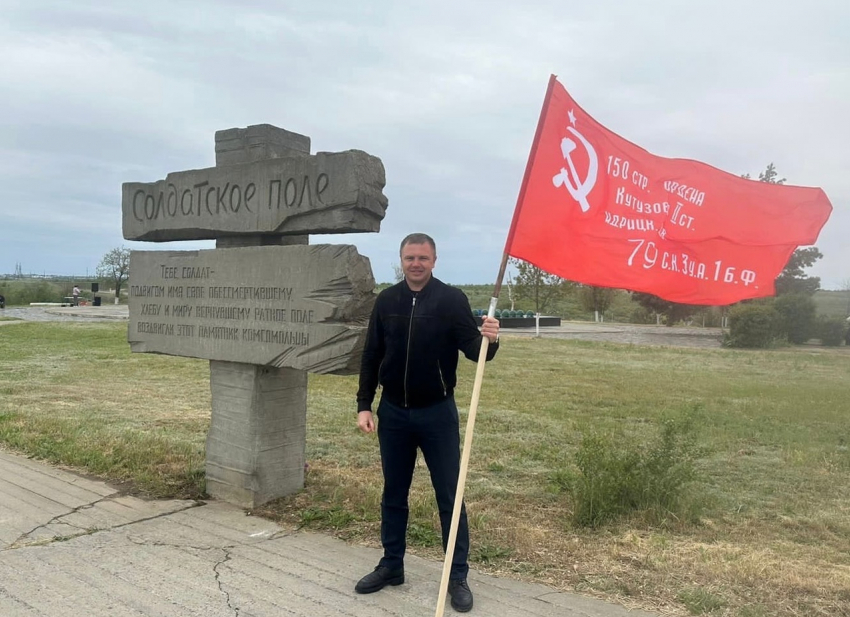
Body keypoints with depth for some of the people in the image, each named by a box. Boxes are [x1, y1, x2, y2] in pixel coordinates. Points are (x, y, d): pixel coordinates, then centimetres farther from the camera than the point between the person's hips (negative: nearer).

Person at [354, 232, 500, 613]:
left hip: (437, 413, -3)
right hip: (393, 413, 3)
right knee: (393, 493, 14)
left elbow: (472, 350, -11)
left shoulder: (452, 299, -7)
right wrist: (364, 405, 1)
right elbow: (371, 357, 5)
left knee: (449, 495, 4)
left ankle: (458, 577, 17)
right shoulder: (386, 301, 2)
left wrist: (489, 341, -34)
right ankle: (391, 566, 31)